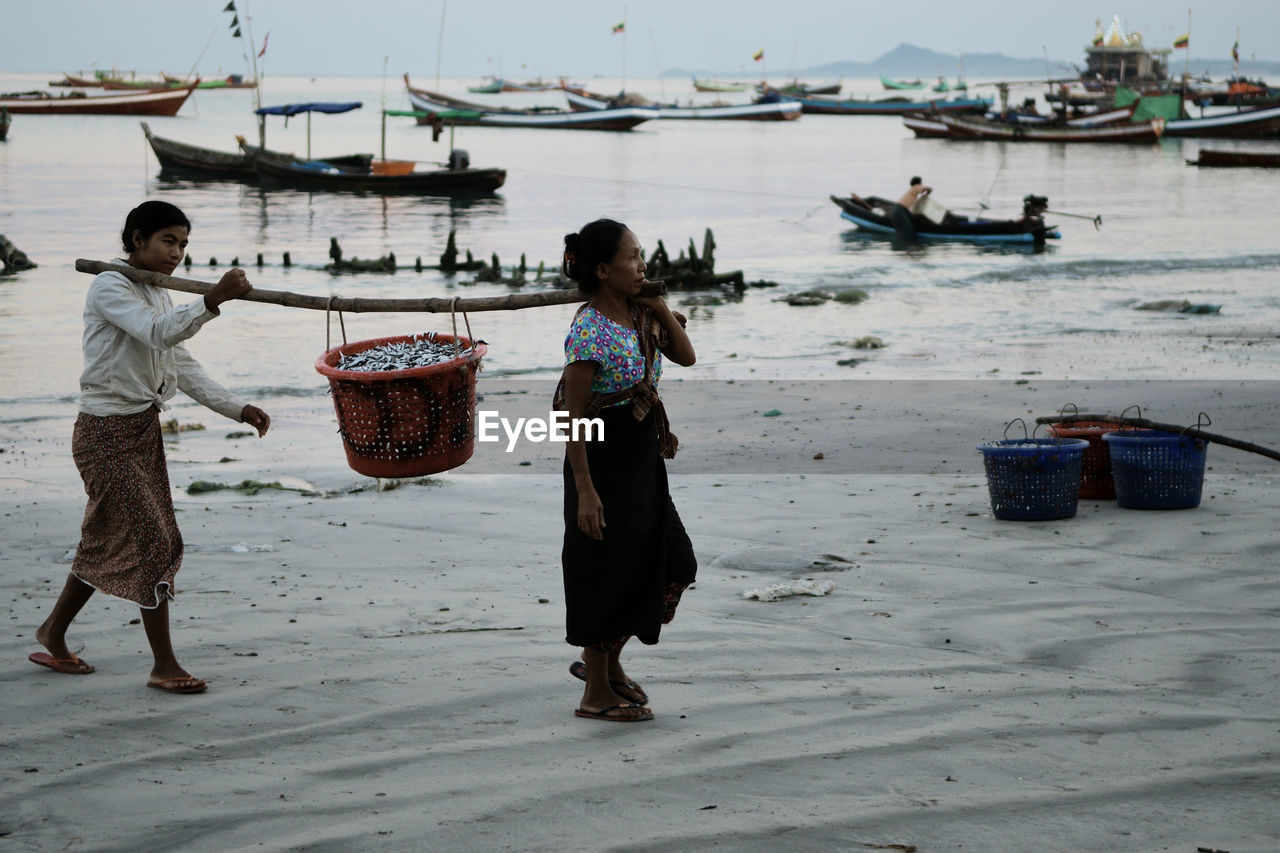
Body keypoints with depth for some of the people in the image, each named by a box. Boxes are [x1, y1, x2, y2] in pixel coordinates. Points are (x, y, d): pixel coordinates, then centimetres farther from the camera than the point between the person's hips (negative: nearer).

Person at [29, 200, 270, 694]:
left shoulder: (157, 296, 13)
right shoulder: (109, 288, -14)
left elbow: (182, 367, 13)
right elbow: (158, 334, -32)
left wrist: (236, 409, 3)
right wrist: (213, 301, -45)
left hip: (144, 430, 9)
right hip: (106, 433, -9)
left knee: (109, 539, 16)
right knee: (157, 539, -10)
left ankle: (52, 635, 34)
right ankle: (164, 666, -3)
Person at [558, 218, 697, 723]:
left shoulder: (640, 316, 3)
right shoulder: (589, 331, -21)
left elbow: (686, 357, 11)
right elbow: (572, 417, -20)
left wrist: (661, 307, -2)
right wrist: (585, 491, -22)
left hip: (643, 454, 9)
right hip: (604, 457, -9)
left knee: (670, 559, 15)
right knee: (606, 568, 2)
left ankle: (607, 660, 31)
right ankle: (597, 692, 17)